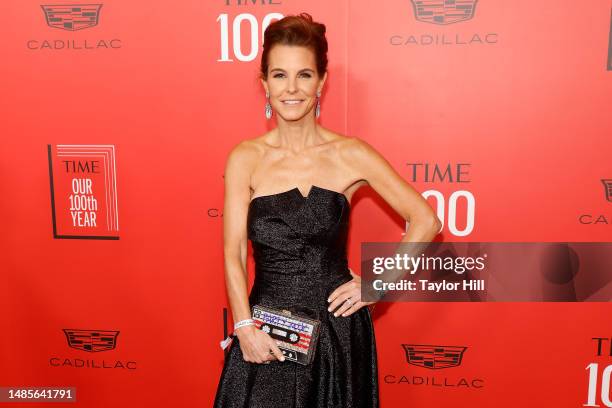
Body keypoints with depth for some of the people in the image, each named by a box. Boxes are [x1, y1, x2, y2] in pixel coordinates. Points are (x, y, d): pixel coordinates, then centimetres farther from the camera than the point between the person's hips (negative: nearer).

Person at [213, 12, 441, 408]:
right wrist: (245, 326, -14)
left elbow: (425, 221, -2)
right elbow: (233, 254, -5)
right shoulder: (245, 159, -3)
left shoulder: (351, 155, -6)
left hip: (338, 327, 0)